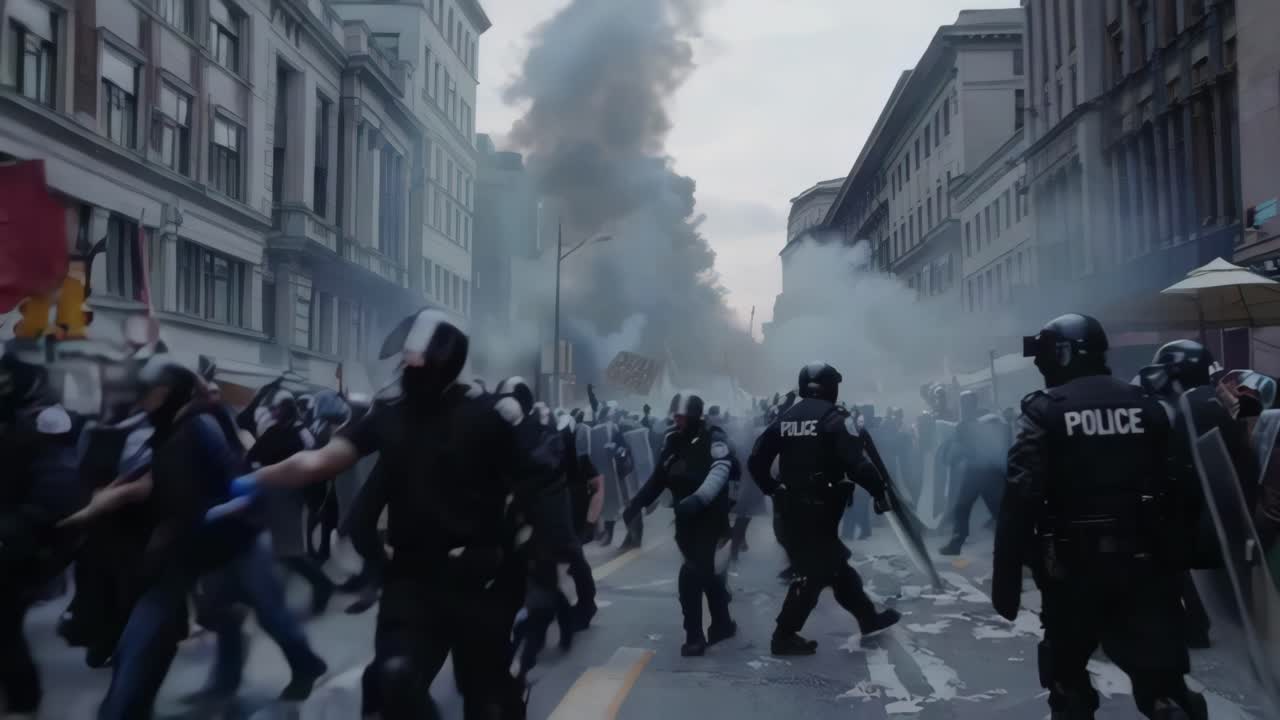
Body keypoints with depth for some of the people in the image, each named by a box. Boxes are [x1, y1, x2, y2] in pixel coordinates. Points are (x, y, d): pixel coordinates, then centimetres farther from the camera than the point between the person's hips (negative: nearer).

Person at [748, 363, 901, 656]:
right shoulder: (835, 417, -10)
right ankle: (785, 636, 4)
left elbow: (756, 460, 6)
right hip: (820, 508, -8)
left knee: (834, 563, 18)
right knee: (815, 572, 1)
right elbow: (855, 463, -22)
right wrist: (878, 490, -11)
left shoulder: (785, 418, 9)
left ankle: (868, 617, 30)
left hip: (793, 507, 8)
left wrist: (773, 488, 17)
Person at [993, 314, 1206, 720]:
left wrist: (1006, 580, -12)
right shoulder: (1146, 406, 6)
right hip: (1142, 563, 3)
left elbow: (1021, 501, -16)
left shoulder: (1043, 412, -8)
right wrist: (1173, 565, 14)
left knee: (1067, 673, 16)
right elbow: (1177, 490, 6)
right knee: (1162, 679, 6)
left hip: (1073, 565, -3)